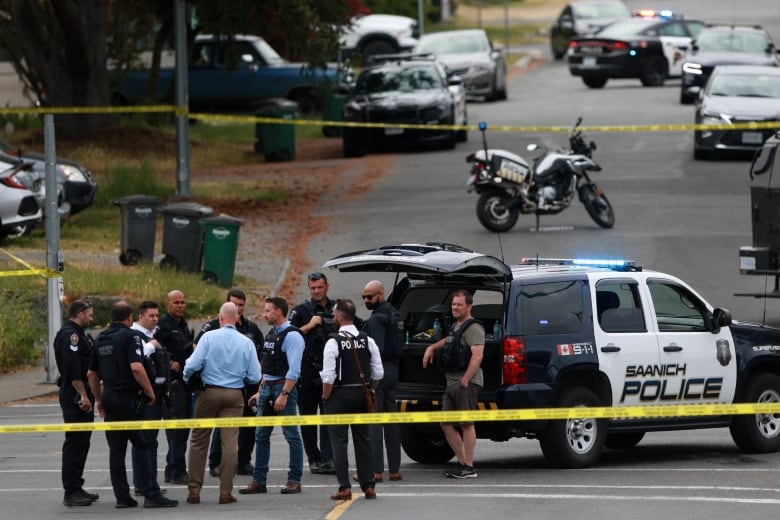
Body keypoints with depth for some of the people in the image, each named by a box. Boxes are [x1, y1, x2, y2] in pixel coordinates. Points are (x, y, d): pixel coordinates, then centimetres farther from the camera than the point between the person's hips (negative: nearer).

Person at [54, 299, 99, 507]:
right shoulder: (70, 335, -15)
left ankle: (76, 489, 20)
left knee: (81, 443, 14)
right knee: (74, 444, -9)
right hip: (75, 398, -11)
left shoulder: (78, 334, 19)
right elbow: (73, 369, -23)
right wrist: (83, 396, -24)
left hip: (82, 397, 11)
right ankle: (71, 492, -8)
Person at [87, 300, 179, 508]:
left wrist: (99, 400, 24)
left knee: (116, 449, 7)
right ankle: (151, 494, -5)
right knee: (142, 446, -3)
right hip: (128, 398, -7)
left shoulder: (101, 339, 12)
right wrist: (150, 392, -12)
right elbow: (136, 368, -23)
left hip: (109, 397, 7)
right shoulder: (130, 336, -11)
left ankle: (122, 497, 7)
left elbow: (91, 373, 16)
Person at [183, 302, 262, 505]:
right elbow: (255, 377, -1)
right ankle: (226, 491, -1)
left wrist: (186, 377, 7)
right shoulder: (246, 343, -1)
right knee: (230, 442, 2)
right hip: (234, 395, 1)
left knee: (199, 441, 8)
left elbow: (193, 364, -14)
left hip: (209, 392, -1)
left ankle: (194, 489, 8)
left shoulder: (209, 337, -8)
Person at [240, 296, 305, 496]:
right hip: (267, 388, 9)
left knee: (292, 435, -1)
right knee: (261, 435, 7)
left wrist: (284, 395, -23)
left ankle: (294, 480, 3)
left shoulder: (291, 336, -12)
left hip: (284, 387, -9)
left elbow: (294, 369, -19)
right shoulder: (270, 335, 15)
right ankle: (258, 481, 10)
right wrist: (260, 392, 19)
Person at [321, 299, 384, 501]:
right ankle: (368, 485, 11)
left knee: (339, 441, 0)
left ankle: (344, 487, -5)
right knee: (363, 440, 11)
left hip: (339, 394, -5)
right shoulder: (367, 341, 2)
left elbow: (329, 377, -15)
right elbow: (378, 373, 3)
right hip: (361, 394, 5)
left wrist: (325, 398, -2)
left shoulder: (333, 342, -12)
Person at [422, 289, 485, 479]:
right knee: (446, 424, 9)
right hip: (451, 383, 10)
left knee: (466, 424, -8)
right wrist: (432, 347, 32)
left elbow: (477, 356, -22)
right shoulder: (455, 326, 20)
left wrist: (465, 381, -25)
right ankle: (462, 461, 16)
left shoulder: (473, 328, -11)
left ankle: (468, 467, -7)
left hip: (467, 383, -10)